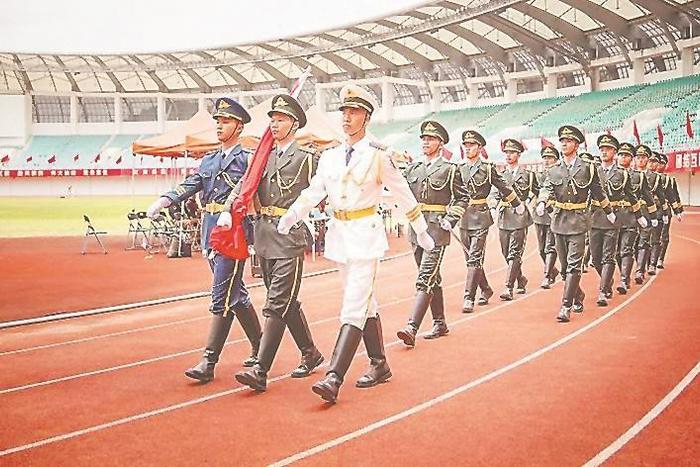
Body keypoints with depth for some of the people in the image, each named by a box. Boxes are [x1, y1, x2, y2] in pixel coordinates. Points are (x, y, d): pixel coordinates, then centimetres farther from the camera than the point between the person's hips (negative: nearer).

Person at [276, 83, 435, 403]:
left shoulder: (378, 155, -6)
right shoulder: (330, 157, 9)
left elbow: (403, 195, 1)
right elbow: (313, 191, 1)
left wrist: (421, 231, 7)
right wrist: (292, 214, -17)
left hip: (365, 233, -6)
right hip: (340, 233, 6)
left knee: (354, 306, -12)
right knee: (365, 303, 15)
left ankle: (333, 378, -18)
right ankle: (380, 365, 27)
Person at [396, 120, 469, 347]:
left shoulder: (449, 169, -2)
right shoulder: (413, 168, 12)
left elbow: (463, 197, 2)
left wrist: (450, 220, -9)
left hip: (437, 229, -6)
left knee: (425, 279, -13)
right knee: (433, 278, 15)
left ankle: (412, 328, -20)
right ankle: (440, 323, 25)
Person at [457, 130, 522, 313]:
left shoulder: (488, 168, -1)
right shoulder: (458, 168, 8)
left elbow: (504, 187, 9)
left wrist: (517, 205, 19)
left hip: (480, 217, -5)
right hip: (463, 218, 5)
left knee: (475, 258, -10)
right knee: (471, 258, 11)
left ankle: (469, 298, -12)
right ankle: (485, 290, 29)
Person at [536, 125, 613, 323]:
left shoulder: (587, 168, 1)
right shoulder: (553, 170, 7)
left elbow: (598, 192, 12)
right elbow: (547, 188, -9)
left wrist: (609, 212, 22)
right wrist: (541, 203, -29)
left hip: (578, 221, -4)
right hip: (559, 220, 4)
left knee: (573, 265, -10)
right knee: (565, 265, 12)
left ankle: (566, 307, -13)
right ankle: (578, 296, 34)